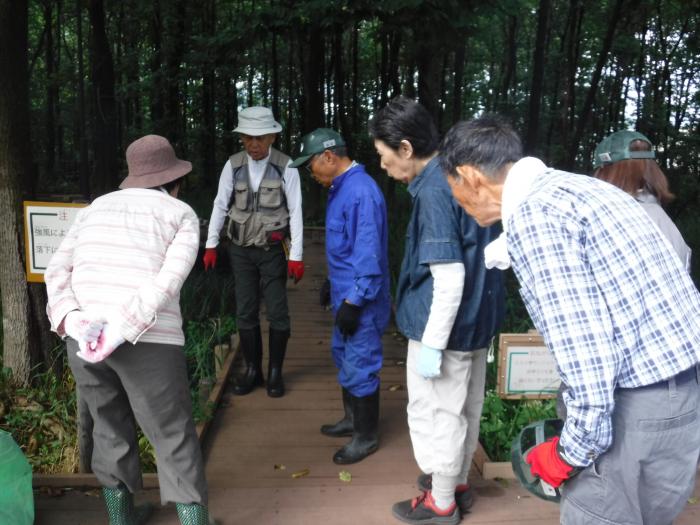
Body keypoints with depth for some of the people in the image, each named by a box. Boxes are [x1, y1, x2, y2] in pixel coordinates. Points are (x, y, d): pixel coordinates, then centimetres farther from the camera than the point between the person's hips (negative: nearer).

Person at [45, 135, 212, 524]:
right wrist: (122, 332, -18)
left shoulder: (96, 208, 19)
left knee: (112, 429, 24)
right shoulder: (184, 216, 5)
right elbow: (169, 280, -12)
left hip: (84, 341, 5)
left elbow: (57, 271, 7)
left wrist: (71, 322, -8)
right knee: (175, 441, 8)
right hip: (150, 342, -5)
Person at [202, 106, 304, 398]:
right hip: (241, 249, 3)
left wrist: (296, 256, -11)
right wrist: (211, 245, 3)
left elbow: (296, 212, -9)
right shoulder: (233, 165, -2)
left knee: (277, 313, 3)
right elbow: (220, 205, 4)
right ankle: (252, 370, 24)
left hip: (273, 250, -2)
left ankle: (275, 372, 20)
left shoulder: (285, 167, -10)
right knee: (245, 312, 9)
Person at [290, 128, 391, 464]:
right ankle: (352, 419, 38)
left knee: (360, 366, 2)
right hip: (345, 293, 10)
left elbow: (368, 254, -25)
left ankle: (366, 436, 19)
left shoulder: (361, 192, -22)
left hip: (360, 300, -10)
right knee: (344, 357, 21)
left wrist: (354, 302, -22)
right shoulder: (341, 188, 9)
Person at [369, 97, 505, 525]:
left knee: (435, 414, 10)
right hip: (478, 320, 9)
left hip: (446, 327, -9)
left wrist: (432, 345, -19)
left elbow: (449, 279, -25)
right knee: (465, 408, 22)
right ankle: (457, 481, 42)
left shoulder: (434, 193, -23)